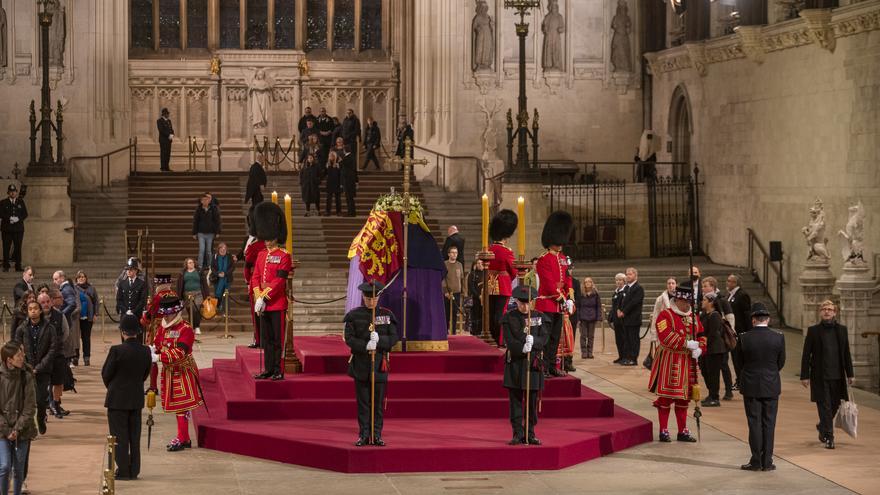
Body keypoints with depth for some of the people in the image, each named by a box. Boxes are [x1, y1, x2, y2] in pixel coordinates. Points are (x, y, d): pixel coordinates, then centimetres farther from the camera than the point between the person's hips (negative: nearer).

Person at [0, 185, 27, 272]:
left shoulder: (21, 202, 12)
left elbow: (25, 214, 6)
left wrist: (18, 219, -11)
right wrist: (9, 218, -17)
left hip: (18, 229, 1)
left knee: (18, 247, 0)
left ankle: (18, 266, 4)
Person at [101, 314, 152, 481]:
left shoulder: (117, 350, -18)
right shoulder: (145, 351, -4)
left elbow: (106, 374, -9)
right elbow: (145, 374, 6)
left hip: (117, 399, -5)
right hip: (137, 399, 5)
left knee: (119, 436, 3)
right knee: (134, 436, 12)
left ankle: (123, 470, 4)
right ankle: (133, 471, 16)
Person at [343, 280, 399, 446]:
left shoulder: (387, 315, 4)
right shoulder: (354, 315, 1)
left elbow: (393, 338, 0)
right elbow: (349, 338, -5)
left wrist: (379, 340, -20)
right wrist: (365, 346, -21)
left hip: (380, 364, 1)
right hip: (361, 364, -1)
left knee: (378, 402, 3)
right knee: (363, 402, 2)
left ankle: (377, 435, 9)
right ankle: (364, 435, 7)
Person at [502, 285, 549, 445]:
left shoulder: (541, 318, 6)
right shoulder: (509, 318, 2)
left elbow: (544, 338, -2)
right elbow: (509, 341, -7)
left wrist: (533, 341, -23)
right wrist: (522, 348, -24)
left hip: (533, 363, 1)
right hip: (514, 363, -1)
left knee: (532, 401, 3)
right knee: (515, 401, 0)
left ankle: (530, 434, 11)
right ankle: (518, 433, 5)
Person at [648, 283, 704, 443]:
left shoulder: (693, 317, 12)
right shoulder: (665, 315, -9)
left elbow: (702, 336, 13)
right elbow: (665, 336, -21)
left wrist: (699, 349, -9)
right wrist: (687, 344, -23)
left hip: (688, 362, 6)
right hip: (669, 362, -6)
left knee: (684, 397, 11)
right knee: (666, 396, -2)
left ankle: (683, 431, 18)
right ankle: (663, 431, 5)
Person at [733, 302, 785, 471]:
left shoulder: (744, 338, -10)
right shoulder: (778, 338, -7)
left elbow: (738, 361, 1)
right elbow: (781, 362, 3)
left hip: (751, 387, -1)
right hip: (771, 387, 1)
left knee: (754, 424, 4)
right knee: (769, 424, 7)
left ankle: (756, 461, 4)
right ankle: (767, 462, 8)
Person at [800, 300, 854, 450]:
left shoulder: (841, 330, 8)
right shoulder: (813, 331, 1)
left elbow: (846, 353, 12)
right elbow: (806, 355, 0)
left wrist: (849, 374, 8)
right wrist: (805, 376, -5)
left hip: (837, 376, 3)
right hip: (820, 376, -3)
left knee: (834, 405, 10)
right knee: (825, 406, -5)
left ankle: (822, 427, 36)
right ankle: (829, 437, -1)